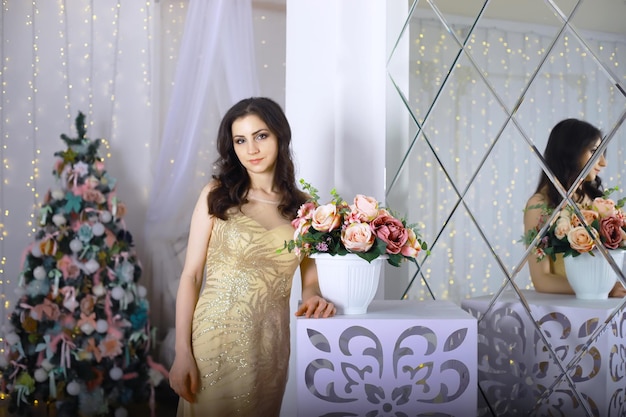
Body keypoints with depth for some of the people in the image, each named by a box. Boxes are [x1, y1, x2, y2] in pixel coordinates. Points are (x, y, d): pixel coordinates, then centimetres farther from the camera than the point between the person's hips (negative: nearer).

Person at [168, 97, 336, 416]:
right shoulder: (217, 194, -2)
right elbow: (190, 275, -5)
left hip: (271, 345, 2)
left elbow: (309, 277, 10)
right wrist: (182, 353, -11)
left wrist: (311, 298, -14)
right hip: (216, 340, -2)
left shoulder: (302, 206, 5)